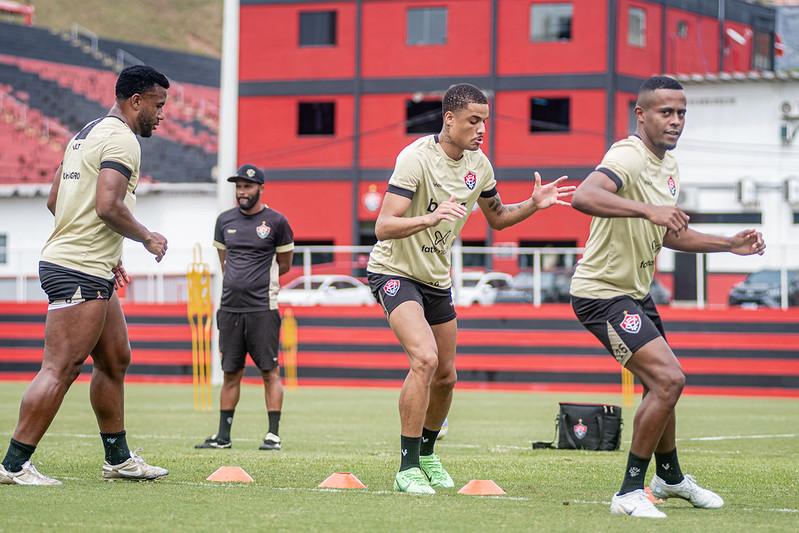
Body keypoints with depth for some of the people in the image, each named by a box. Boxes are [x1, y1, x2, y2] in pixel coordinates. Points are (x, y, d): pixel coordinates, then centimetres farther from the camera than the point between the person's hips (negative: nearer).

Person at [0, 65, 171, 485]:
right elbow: (108, 205, -24)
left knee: (115, 359, 16)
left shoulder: (85, 135, 19)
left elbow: (54, 201, 22)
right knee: (60, 368, -10)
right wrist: (147, 238, -7)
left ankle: (118, 458, 23)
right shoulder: (121, 139, -11)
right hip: (80, 274, -11)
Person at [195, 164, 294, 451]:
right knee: (230, 373, 8)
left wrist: (257, 279, 5)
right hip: (230, 308, 4)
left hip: (263, 308, -4)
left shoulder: (276, 222, -1)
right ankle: (223, 435, 13)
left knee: (270, 372, -5)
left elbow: (284, 265, 7)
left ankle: (273, 434, -3)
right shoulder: (225, 220, 11)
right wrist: (236, 281, 10)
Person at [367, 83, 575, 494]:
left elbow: (496, 217, 18)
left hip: (437, 279, 7)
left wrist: (533, 204, -1)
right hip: (394, 271, -7)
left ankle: (426, 454, 37)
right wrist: (430, 218, -45)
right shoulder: (416, 158, -22)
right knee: (424, 358, -26)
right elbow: (383, 227, -28)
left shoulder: (478, 164, 1)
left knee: (445, 377, 11)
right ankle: (407, 469, -19)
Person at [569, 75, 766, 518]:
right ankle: (629, 493, -13)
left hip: (635, 293, 10)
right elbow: (583, 197, -42)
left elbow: (668, 235, 23)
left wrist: (730, 244, 16)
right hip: (602, 293, -10)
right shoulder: (629, 157, -21)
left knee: (663, 385, 22)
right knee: (668, 378, -20)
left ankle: (669, 477, 44)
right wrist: (648, 209, -51)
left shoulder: (668, 166, 10)